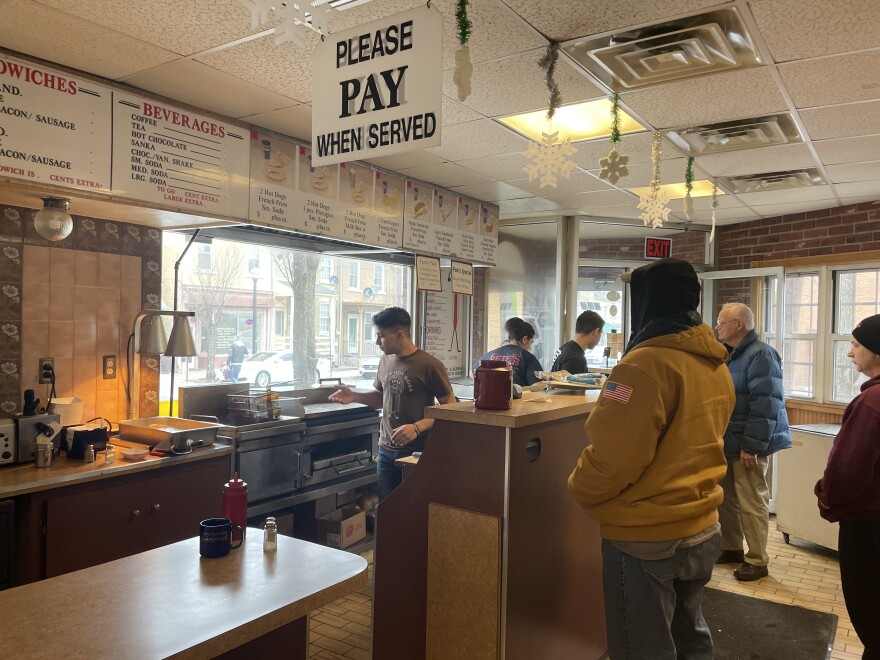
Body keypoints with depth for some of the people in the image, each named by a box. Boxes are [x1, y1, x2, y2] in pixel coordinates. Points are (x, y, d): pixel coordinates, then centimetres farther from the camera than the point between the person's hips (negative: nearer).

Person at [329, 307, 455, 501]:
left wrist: (417, 427, -23)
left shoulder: (429, 365, -15)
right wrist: (354, 396, 2)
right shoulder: (385, 360, 5)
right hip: (386, 450, 6)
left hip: (417, 452, -6)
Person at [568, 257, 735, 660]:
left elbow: (612, 457, -24)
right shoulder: (718, 366, 5)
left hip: (646, 538, -8)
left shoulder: (647, 364, -23)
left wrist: (580, 490, -6)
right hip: (702, 531, 8)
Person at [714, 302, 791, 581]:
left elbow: (765, 405, -23)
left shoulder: (761, 355, -17)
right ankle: (731, 548, 28)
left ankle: (757, 561, 11)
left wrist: (752, 446, -24)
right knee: (726, 498, 15)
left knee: (752, 503, -1)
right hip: (728, 442, 9)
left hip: (749, 445, -9)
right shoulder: (731, 355, 14)